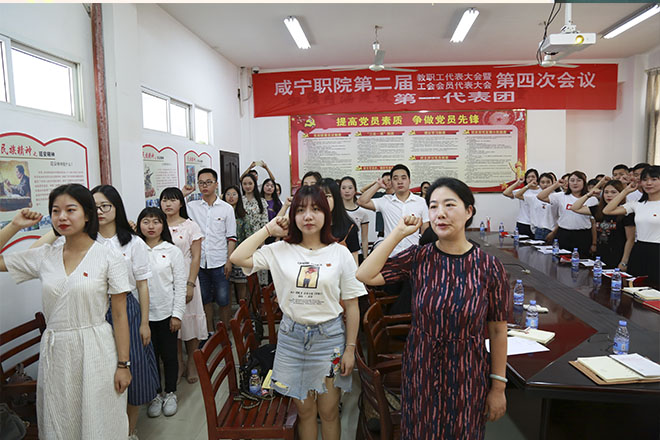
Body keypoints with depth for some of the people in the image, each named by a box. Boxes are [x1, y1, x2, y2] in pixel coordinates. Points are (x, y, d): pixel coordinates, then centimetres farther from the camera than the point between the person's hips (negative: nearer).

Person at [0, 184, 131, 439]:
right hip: (54, 351, 4)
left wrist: (123, 364, -8)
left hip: (94, 350, -4)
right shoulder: (44, 257, 3)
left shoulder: (109, 258, -9)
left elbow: (119, 316, -8)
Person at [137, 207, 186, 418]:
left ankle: (170, 393, 29)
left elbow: (180, 285, -4)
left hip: (166, 312, -2)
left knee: (169, 355, 10)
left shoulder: (172, 251, -4)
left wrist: (177, 314, -8)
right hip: (142, 313, 2)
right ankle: (156, 394, 30)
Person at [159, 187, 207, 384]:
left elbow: (196, 257, -5)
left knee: (189, 319, 2)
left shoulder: (190, 226, -2)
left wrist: (190, 284, -13)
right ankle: (178, 363, 22)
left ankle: (192, 363, 18)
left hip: (185, 278, -3)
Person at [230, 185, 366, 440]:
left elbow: (351, 306, -2)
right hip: (292, 336, 1)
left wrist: (350, 349, -3)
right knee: (304, 411, 15)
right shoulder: (280, 251, -2)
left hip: (329, 336, -1)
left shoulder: (339, 253, -5)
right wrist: (268, 230, -7)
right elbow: (238, 258, -13)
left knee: (329, 411, 11)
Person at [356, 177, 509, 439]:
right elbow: (365, 275, -20)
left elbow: (497, 331, -5)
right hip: (421, 370, 1)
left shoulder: (489, 267, -12)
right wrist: (399, 232, -17)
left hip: (467, 377, -1)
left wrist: (498, 387, -1)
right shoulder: (418, 258, -9)